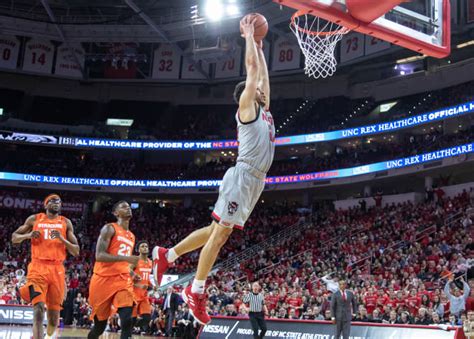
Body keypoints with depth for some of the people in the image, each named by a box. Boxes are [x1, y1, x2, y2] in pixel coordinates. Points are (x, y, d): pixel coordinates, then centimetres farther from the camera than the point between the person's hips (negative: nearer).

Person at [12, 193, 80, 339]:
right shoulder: (34, 219, 10)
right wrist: (28, 235, -6)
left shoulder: (66, 222, 11)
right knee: (38, 309, -20)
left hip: (57, 269, 2)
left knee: (54, 313, 6)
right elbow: (14, 237, 15)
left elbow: (76, 252, 7)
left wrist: (62, 239, -9)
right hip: (38, 267, -2)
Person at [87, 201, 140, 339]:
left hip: (123, 280, 5)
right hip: (103, 280, -5)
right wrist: (126, 258, -24)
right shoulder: (109, 229, -3)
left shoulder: (132, 236, 20)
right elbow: (99, 255, -16)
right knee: (100, 325, 6)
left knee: (127, 321, -16)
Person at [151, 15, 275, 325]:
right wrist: (249, 35, 11)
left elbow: (263, 72, 31)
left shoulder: (264, 110, 22)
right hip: (243, 176, -9)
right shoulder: (246, 106, 0)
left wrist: (259, 45, 33)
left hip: (255, 181, 9)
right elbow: (251, 66, -1)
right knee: (221, 232, -8)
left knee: (219, 230, 10)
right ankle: (196, 291, -3)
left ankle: (167, 255, 18)